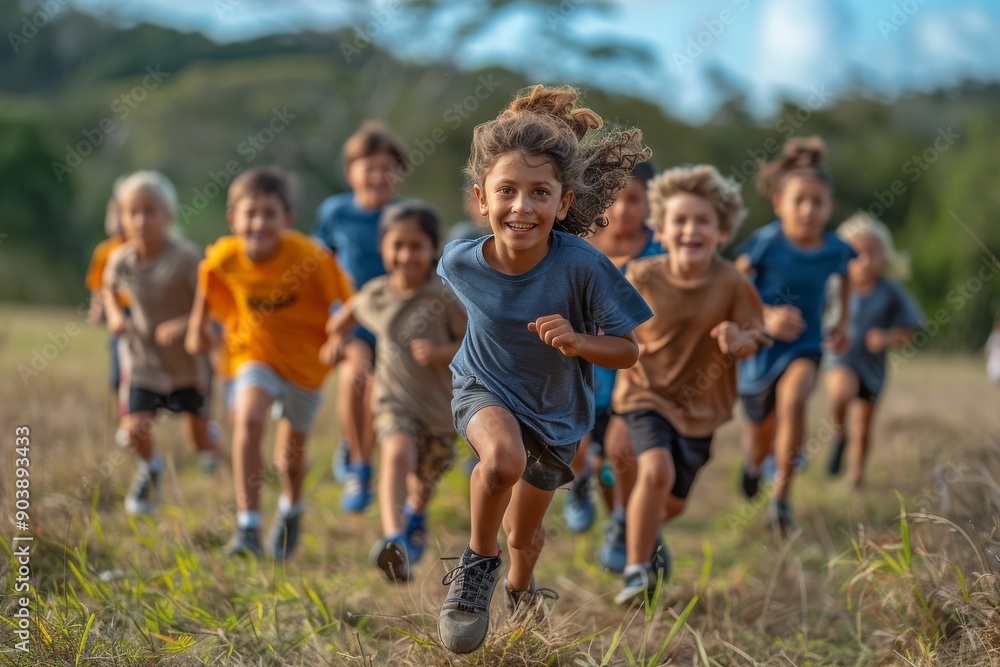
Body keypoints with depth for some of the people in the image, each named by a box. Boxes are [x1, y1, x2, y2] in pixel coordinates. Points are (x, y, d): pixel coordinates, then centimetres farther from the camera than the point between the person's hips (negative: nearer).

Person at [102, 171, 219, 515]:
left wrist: (183, 325, -34)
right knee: (135, 427, -11)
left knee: (198, 433, 7)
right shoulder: (120, 259, -9)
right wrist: (115, 315, -3)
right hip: (144, 360, 2)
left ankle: (210, 447, 45)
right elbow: (110, 288, 15)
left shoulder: (186, 258, -21)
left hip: (189, 360, -2)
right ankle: (150, 467, 23)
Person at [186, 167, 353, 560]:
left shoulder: (309, 256, -28)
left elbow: (343, 299, -12)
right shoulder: (224, 258, -19)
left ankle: (291, 509, 47)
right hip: (255, 353, 1)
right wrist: (198, 327, 12)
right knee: (248, 421, -27)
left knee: (290, 454, 12)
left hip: (306, 358, -1)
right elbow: (207, 286, 5)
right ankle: (248, 528, -22)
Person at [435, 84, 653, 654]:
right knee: (502, 460, -36)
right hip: (484, 390, -1)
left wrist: (578, 342, -38)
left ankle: (520, 586, 58)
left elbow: (628, 351, -21)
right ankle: (479, 562, -6)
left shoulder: (582, 267, -30)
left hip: (556, 413, 1)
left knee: (524, 533, 19)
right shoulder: (461, 261, -22)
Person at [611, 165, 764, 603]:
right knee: (656, 470, -28)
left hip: (701, 404, 2)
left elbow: (753, 339, -7)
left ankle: (646, 537, 51)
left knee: (674, 502, 14)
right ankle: (636, 569, -11)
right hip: (647, 394, -2)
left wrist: (738, 341, -29)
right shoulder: (641, 278, -14)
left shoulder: (731, 283, -13)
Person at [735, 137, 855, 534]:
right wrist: (765, 317, -25)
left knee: (793, 399, -32)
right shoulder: (766, 243, -17)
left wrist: (842, 323, 10)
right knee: (761, 437, 14)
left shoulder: (835, 250, -7)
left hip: (804, 346, 1)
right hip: (760, 349, -1)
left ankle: (781, 497, -21)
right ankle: (753, 464, 55)